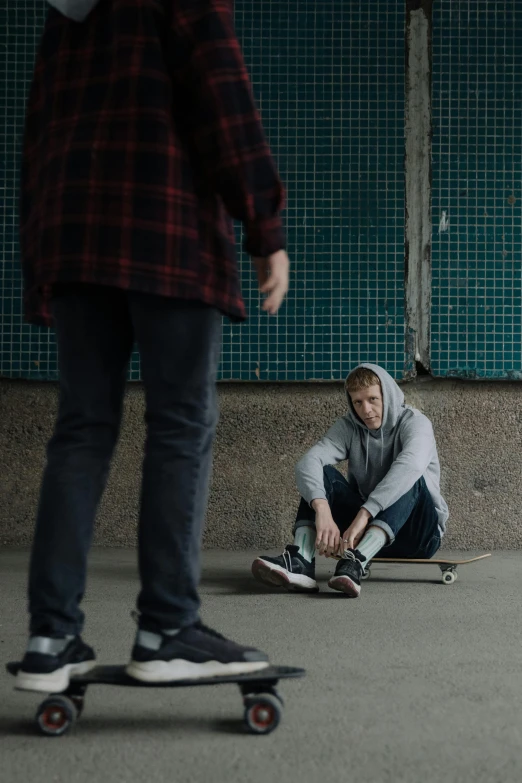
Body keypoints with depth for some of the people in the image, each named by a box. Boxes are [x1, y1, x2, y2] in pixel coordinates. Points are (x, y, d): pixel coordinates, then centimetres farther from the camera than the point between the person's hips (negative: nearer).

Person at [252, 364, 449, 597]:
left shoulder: (415, 422, -12)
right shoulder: (348, 427, -2)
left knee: (410, 479, -32)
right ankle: (300, 562, -40)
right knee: (321, 475, -16)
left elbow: (409, 466, -36)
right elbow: (308, 463, -20)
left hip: (416, 533, -3)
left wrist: (363, 515, -47)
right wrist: (322, 510, -41)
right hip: (367, 527, 4)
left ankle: (355, 564, -51)